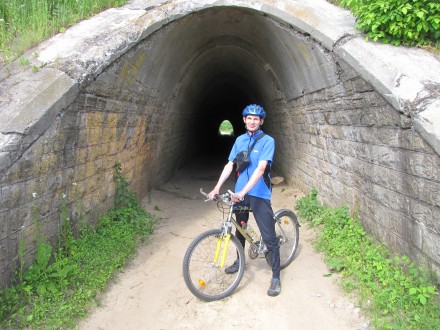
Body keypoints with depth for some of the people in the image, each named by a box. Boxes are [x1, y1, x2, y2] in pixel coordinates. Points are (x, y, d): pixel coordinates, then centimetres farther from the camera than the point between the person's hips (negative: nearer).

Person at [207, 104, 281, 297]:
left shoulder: (267, 141, -11)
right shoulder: (240, 140, 6)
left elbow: (260, 168, -21)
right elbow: (230, 165, 5)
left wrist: (243, 192, -30)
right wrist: (217, 187, -5)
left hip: (259, 194, -5)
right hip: (239, 193, 6)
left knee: (269, 237, -3)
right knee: (239, 230, 21)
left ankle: (276, 277, 10)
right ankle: (239, 261, 43)